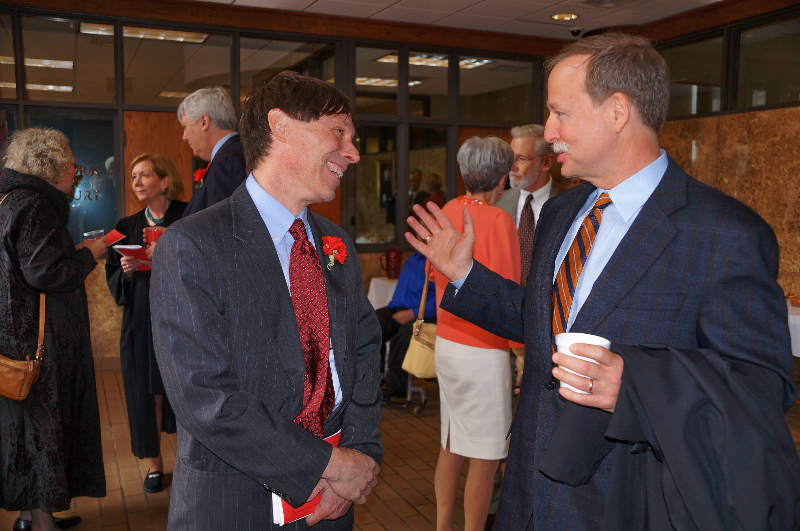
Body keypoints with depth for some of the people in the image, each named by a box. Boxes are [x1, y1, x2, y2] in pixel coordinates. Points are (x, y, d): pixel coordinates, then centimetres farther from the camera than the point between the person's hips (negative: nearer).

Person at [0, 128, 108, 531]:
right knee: (42, 420, 0)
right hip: (39, 340, -10)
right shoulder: (33, 206, -16)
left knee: (34, 421, 16)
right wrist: (88, 255, -10)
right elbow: (43, 272, -23)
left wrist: (79, 252, 12)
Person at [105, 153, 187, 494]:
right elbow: (113, 276, 12)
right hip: (141, 320, 3)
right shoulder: (128, 227, 10)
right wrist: (126, 271, -10)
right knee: (147, 390, 6)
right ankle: (155, 462, 21)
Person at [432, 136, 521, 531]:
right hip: (483, 351, -7)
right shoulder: (498, 221, -17)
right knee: (484, 458, 6)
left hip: (446, 344, 8)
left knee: (451, 446, 19)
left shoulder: (446, 213, 3)